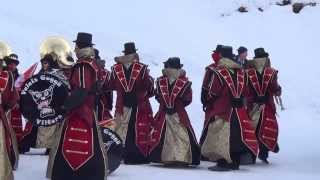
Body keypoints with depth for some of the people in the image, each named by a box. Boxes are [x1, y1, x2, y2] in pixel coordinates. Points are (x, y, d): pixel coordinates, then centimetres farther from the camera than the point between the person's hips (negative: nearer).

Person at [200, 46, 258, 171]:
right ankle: (235, 162, 18)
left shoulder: (218, 72, -12)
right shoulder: (241, 72, 7)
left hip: (221, 110, -6)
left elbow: (212, 93, -11)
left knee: (221, 136, -1)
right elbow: (244, 91, 12)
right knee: (236, 135, 11)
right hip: (239, 110, 6)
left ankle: (222, 162, -3)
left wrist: (208, 103, 5)